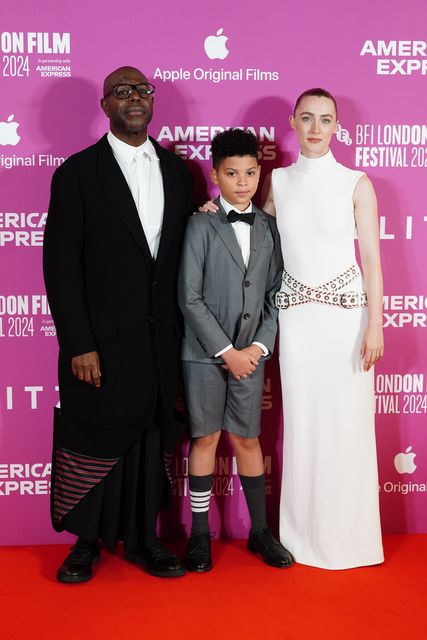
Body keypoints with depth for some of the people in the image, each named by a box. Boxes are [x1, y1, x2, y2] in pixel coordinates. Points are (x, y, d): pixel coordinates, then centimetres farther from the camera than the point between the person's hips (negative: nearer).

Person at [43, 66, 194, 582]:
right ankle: (86, 542, 27)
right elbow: (61, 265, -8)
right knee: (93, 440, 7)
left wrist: (187, 333, 5)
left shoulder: (177, 171, 10)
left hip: (161, 339, 4)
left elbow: (185, 254, 11)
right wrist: (79, 345, -13)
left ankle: (142, 539, 28)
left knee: (151, 441, 12)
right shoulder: (78, 173, -3)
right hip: (103, 340, -3)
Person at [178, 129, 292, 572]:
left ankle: (259, 530, 22)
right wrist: (226, 351, -12)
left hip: (250, 353, 3)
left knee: (247, 438, 9)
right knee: (206, 438, 5)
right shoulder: (201, 225, -4)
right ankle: (200, 534, 18)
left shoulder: (269, 227, 7)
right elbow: (190, 297, -9)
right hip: (205, 352, -2)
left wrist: (259, 346, -5)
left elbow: (275, 294, 6)